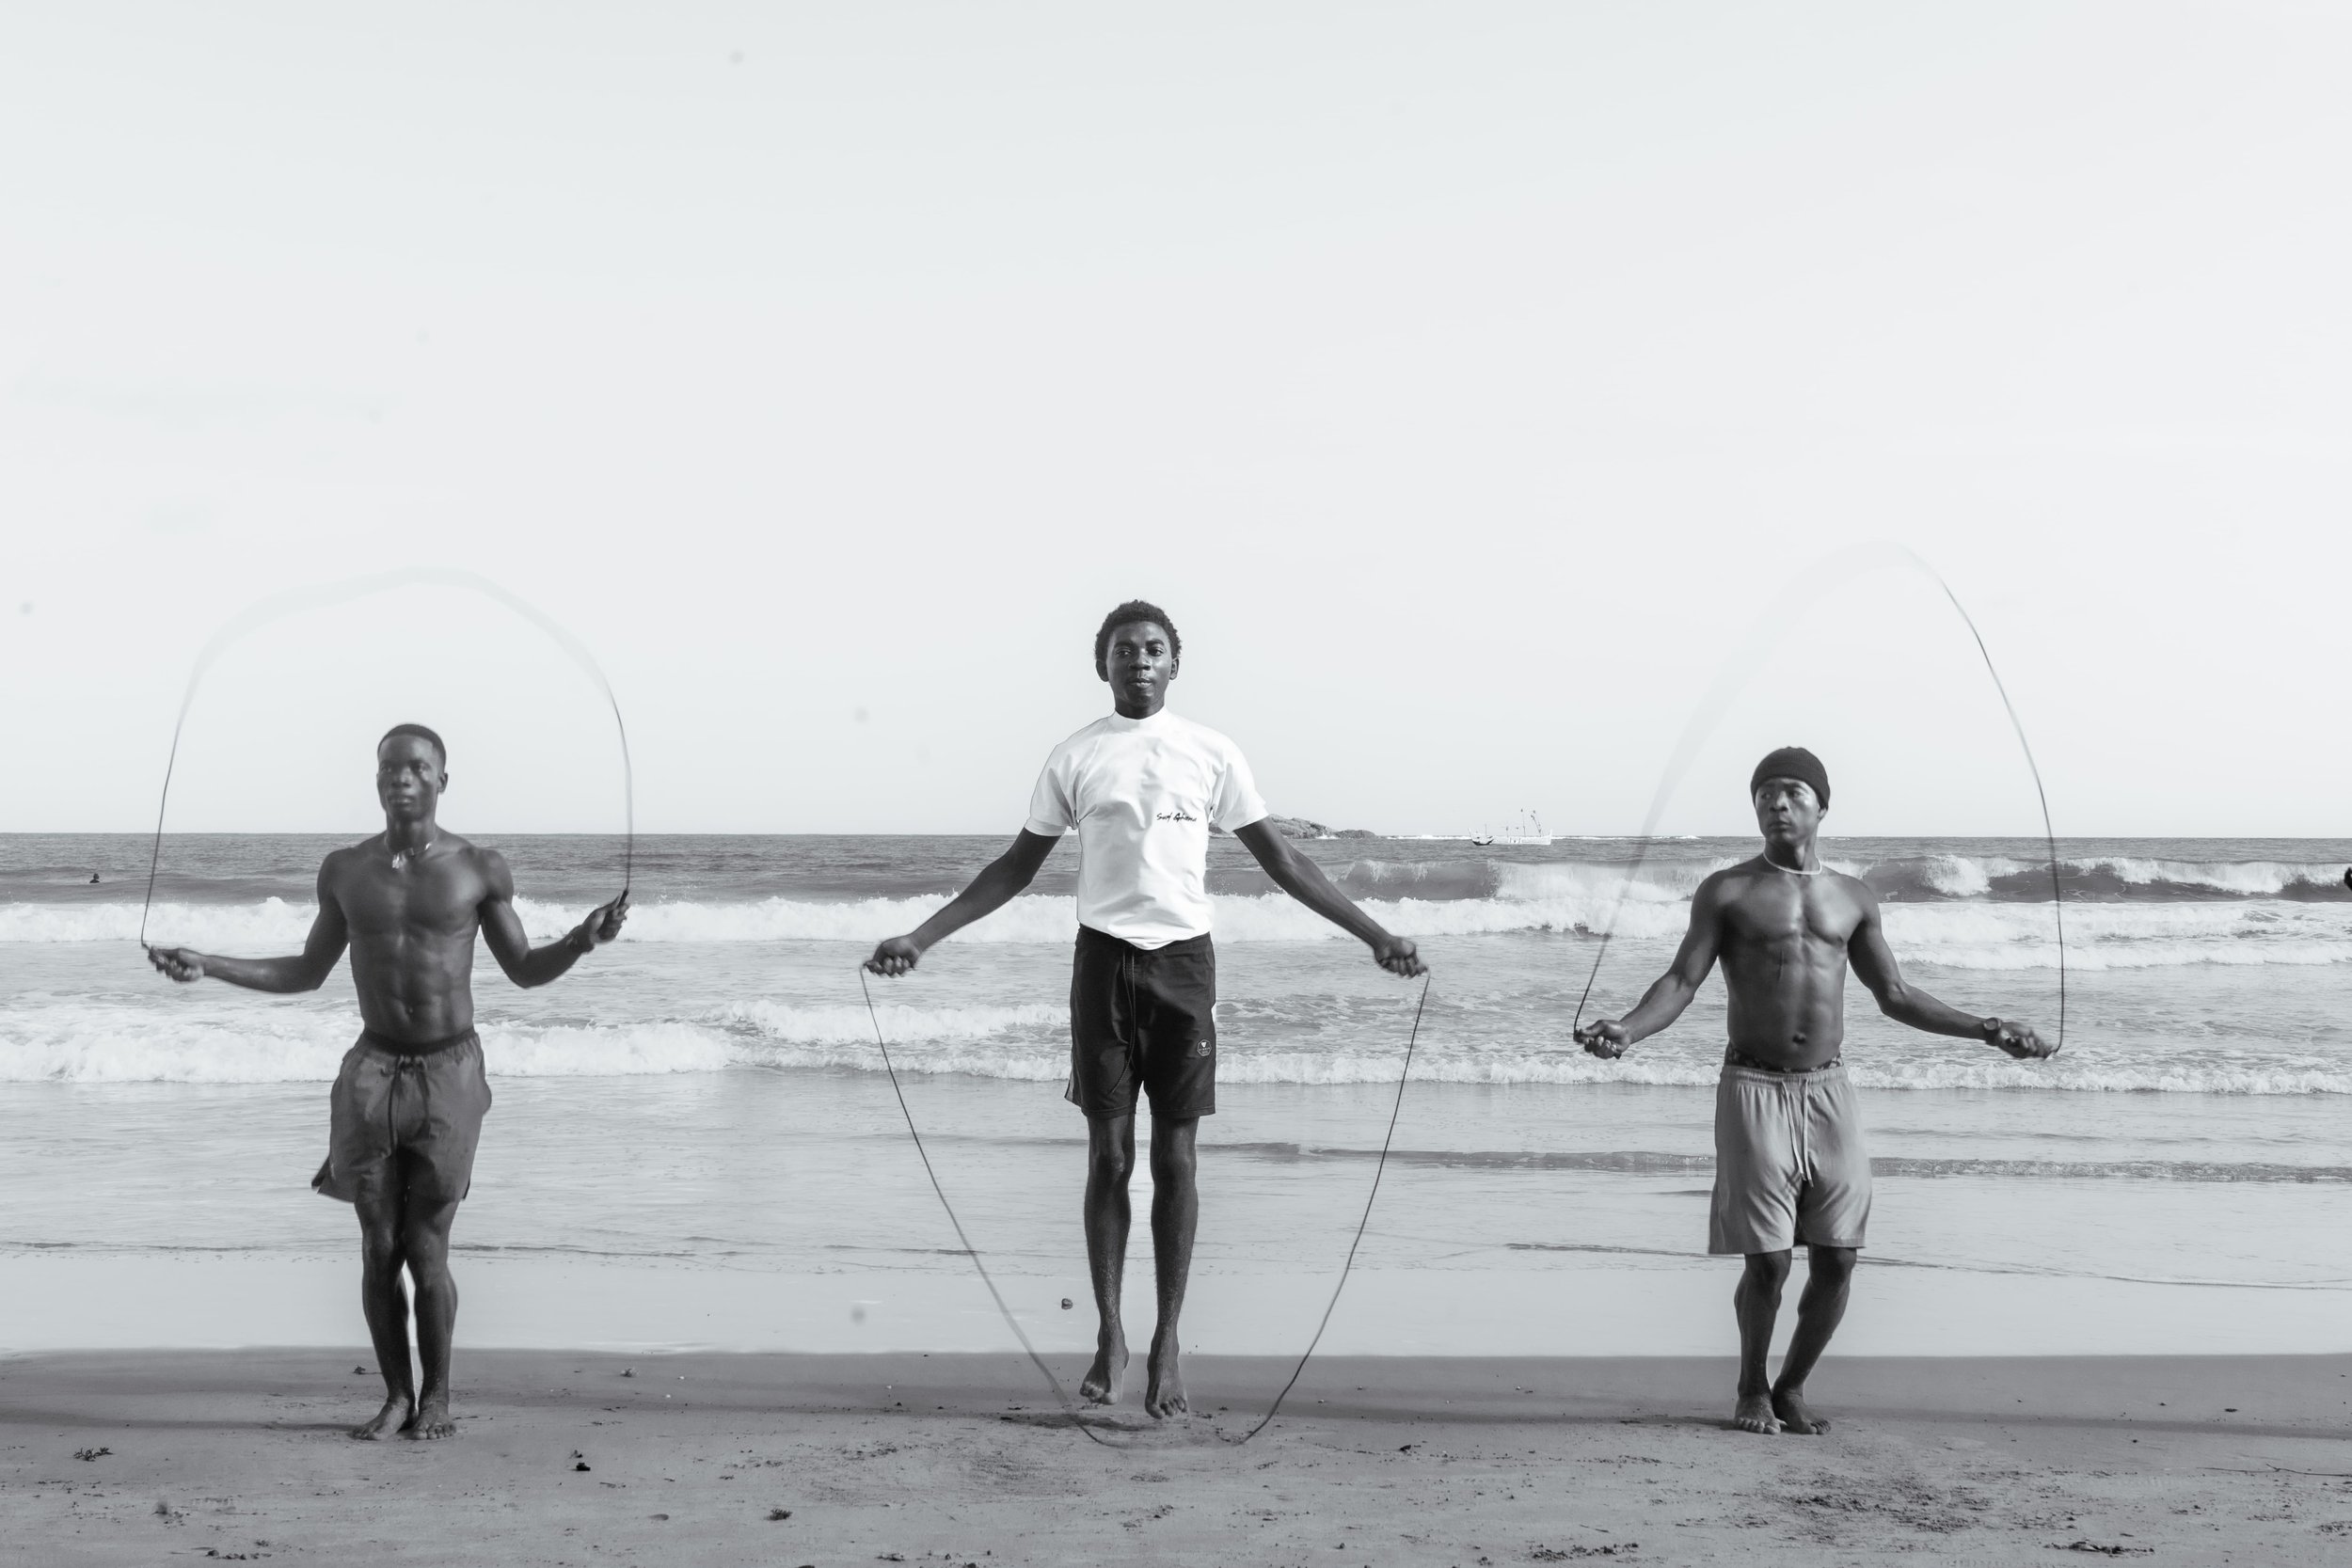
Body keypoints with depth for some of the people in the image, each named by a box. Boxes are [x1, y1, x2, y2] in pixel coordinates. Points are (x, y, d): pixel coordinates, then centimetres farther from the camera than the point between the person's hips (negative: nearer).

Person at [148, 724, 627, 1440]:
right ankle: (396, 1396, 14)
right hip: (373, 1071, 2)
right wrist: (206, 967, 7)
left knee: (427, 1250, -4)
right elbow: (307, 972, 16)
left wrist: (580, 941, -14)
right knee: (378, 1249, 0)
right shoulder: (345, 870, 6)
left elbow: (525, 970, 6)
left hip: (449, 1073, -2)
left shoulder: (479, 868, -1)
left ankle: (436, 1397, 12)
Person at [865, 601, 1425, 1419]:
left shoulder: (1211, 753, 5)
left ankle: (1167, 1343, 6)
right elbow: (1017, 867, 12)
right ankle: (1109, 1336, 9)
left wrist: (1374, 934, 3)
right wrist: (920, 936, 6)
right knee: (1109, 1154, 1)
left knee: (1174, 1158, 0)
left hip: (1183, 959, 0)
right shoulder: (1075, 757, 6)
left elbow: (1279, 858, 9)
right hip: (1105, 958, 0)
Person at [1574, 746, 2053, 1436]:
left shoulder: (1853, 898, 11)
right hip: (1754, 1088, -3)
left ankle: (1793, 1386, 20)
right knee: (1767, 1261, -7)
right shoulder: (1727, 892, 1)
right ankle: (1752, 1388, 16)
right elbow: (1682, 981, -6)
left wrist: (1984, 1029, 11)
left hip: (1828, 1091, 4)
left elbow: (1895, 995, 17)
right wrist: (1627, 1029, -24)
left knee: (1837, 1259, 0)